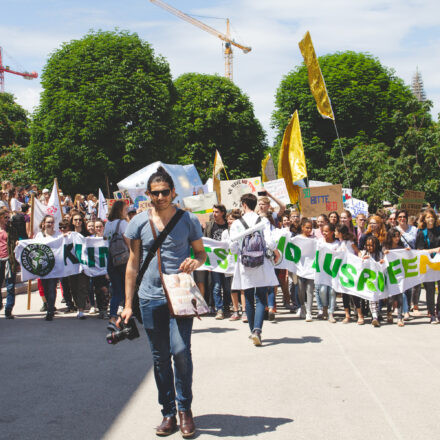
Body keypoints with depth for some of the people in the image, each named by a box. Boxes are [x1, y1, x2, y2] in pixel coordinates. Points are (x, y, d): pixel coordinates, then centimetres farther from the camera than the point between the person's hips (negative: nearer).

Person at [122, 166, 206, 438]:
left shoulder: (188, 220, 2)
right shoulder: (139, 223, 4)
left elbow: (202, 252, 13)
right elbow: (133, 264, 7)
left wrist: (195, 262, -13)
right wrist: (128, 305, 5)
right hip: (150, 297, 2)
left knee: (180, 350, -13)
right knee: (160, 357, 7)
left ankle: (185, 408, 6)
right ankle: (169, 413, 19)